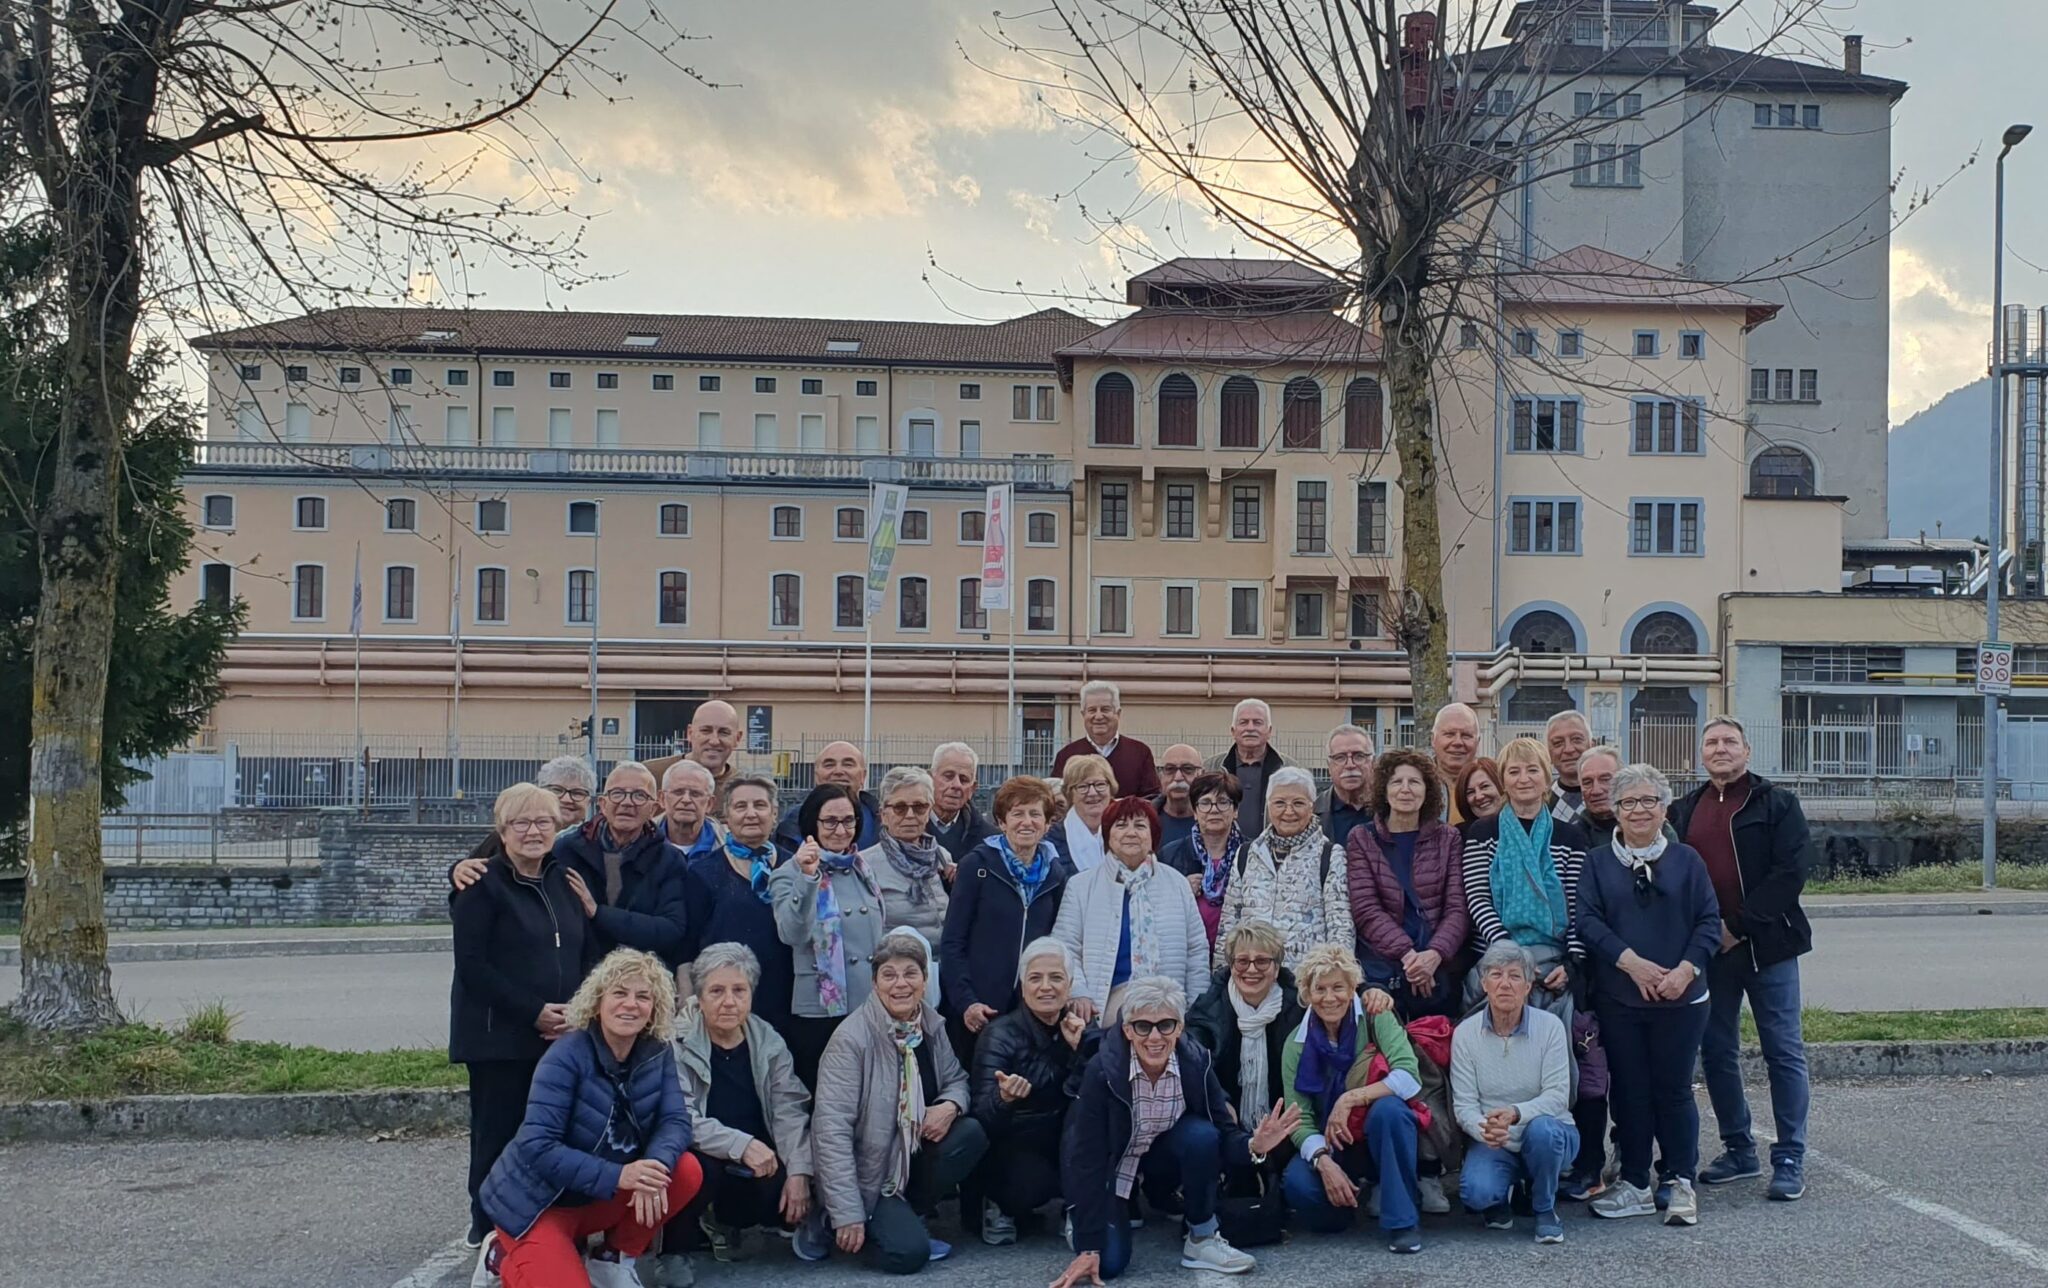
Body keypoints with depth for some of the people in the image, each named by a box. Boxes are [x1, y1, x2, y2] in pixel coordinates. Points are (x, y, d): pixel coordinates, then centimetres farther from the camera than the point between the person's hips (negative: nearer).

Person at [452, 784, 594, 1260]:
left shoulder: (565, 882, 15)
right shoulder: (483, 885, -3)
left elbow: (587, 954, 16)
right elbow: (472, 964, -11)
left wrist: (574, 1009, -2)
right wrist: (534, 1012, -14)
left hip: (562, 1035, 5)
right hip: (499, 1036, -5)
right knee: (498, 1132, -2)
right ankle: (489, 1230, 12)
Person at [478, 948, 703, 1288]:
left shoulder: (657, 1052, -5)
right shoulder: (567, 1055, -21)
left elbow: (675, 1120, -11)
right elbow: (537, 1148, -28)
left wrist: (655, 1166, -34)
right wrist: (617, 1176, -36)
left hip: (605, 1198, 5)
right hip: (539, 1203, -5)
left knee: (687, 1171, -17)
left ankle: (614, 1258, 4)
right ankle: (506, 1255, 7)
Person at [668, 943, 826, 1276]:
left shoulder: (769, 1042, 2)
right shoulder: (678, 1044, -12)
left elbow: (790, 1111, -3)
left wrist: (799, 1172, -17)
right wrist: (741, 1145, -33)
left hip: (758, 1169, 5)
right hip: (703, 1159, -5)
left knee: (798, 1198, -18)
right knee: (699, 1170, -35)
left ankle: (724, 1223, 15)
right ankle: (674, 1250, -5)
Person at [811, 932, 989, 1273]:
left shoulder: (931, 1024, -1)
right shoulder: (852, 1038, -21)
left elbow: (956, 1079, 12)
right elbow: (832, 1128, -24)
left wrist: (950, 1105, -15)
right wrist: (848, 1213, -26)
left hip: (914, 1156, 6)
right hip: (868, 1173, -6)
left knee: (971, 1133, -19)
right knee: (908, 1252, -24)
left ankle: (914, 1216, 2)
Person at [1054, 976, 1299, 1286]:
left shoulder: (1196, 1063, -22)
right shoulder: (1102, 1070, -30)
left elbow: (1224, 1134, -17)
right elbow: (1087, 1158, -29)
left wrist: (1253, 1145, -43)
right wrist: (1089, 1249, -31)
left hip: (1160, 1155, 3)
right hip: (1110, 1165, -2)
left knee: (1202, 1135, -29)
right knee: (1109, 1262, -19)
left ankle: (1203, 1239, -9)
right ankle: (1082, 1218, 17)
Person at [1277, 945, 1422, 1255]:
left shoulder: (1374, 1018, -11)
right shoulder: (1297, 1044, -5)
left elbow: (1410, 1076, -24)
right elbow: (1299, 1119, -10)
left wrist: (1350, 1098, -31)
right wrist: (1324, 1162, -28)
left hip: (1383, 1139, -1)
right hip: (1332, 1147, 1)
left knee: (1387, 1108, -35)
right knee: (1297, 1183, -31)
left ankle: (1403, 1222, -21)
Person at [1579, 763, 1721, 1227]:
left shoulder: (1687, 860, 4)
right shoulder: (1599, 863, 5)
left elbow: (1709, 922, 0)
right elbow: (1588, 921, -4)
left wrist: (1686, 969, -14)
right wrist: (1631, 961, -16)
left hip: (1680, 997, -1)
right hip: (1618, 998, 1)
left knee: (1674, 1089, 1)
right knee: (1629, 1090, 7)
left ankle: (1682, 1184, 12)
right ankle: (1635, 1185, 16)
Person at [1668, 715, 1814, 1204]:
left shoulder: (1776, 803, -1)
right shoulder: (1684, 811, 13)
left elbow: (1792, 870, -10)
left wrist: (1740, 927, -14)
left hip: (1766, 944, -5)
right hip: (1707, 947, 5)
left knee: (1784, 1052, 0)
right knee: (1716, 1052, 9)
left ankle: (1790, 1158, 6)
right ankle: (1739, 1149, 21)